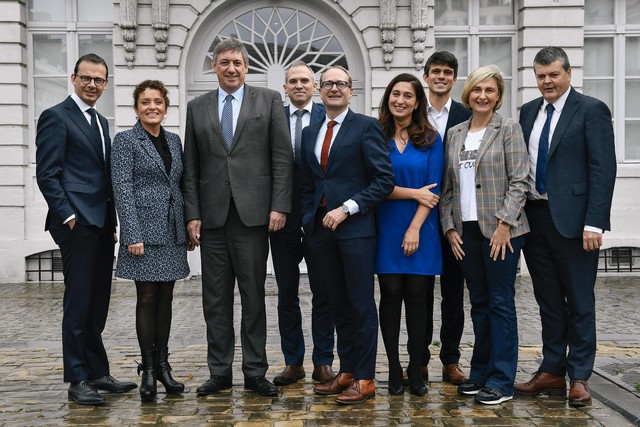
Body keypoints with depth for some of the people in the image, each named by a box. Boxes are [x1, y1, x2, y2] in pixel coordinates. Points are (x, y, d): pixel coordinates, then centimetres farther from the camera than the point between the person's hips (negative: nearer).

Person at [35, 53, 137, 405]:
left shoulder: (101, 122, 20)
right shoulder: (56, 117, -4)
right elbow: (47, 174, -10)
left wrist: (113, 219, 14)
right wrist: (67, 214, -15)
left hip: (102, 224, 8)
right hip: (77, 224, -8)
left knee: (98, 302, 10)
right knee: (78, 302, -4)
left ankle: (97, 373, 18)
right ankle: (77, 380, 4)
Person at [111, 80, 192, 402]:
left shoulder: (174, 140, 13)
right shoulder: (125, 141, -3)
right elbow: (122, 190, -10)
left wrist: (189, 226, 9)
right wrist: (133, 236, -17)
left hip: (173, 231, 5)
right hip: (145, 229, -5)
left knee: (165, 298, 8)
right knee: (147, 298, 0)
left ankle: (163, 366, 16)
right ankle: (148, 369, 10)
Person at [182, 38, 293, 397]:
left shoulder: (269, 100, 5)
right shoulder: (197, 108, 12)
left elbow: (283, 157, 0)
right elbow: (191, 167, 10)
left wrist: (279, 206, -8)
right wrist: (192, 214, 2)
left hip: (253, 213, -2)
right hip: (212, 216, 3)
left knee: (254, 295, 4)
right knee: (216, 298, 7)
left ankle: (255, 371, 13)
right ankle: (220, 371, 17)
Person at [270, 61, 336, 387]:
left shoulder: (328, 117, 0)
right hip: (283, 216, 2)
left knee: (323, 293, 6)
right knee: (286, 294, 10)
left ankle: (323, 362, 17)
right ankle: (293, 362, 21)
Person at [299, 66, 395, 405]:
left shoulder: (366, 127, -2)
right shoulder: (310, 132, 16)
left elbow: (384, 180, -9)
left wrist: (346, 209, -14)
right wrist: (309, 221, 8)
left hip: (355, 227, -5)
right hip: (320, 230, 6)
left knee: (361, 306, 1)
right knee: (337, 306, 11)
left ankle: (365, 379, 9)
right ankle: (346, 372, 21)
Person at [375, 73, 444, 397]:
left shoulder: (431, 139, 5)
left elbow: (433, 188, -2)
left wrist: (415, 227, -11)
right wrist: (414, 193, -10)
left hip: (420, 230, 0)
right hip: (386, 228, 0)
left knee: (416, 296, 2)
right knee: (391, 294, 1)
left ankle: (416, 371, 10)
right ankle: (394, 370, 10)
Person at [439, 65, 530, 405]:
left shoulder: (508, 130, 0)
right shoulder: (454, 134, 13)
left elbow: (519, 182, -7)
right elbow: (447, 186, 13)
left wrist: (504, 224, -14)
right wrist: (449, 226, 4)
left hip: (500, 228, -5)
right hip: (465, 230, 5)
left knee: (500, 302, -2)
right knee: (479, 303, 12)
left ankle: (501, 382, 4)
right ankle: (481, 372, 21)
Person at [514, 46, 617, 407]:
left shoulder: (591, 110, -5)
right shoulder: (529, 111, 13)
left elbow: (603, 170, -11)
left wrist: (594, 223, -17)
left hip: (572, 219, -5)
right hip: (534, 217, 6)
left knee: (579, 302, 4)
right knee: (548, 301, 12)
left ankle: (579, 377, 14)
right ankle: (552, 373, 21)